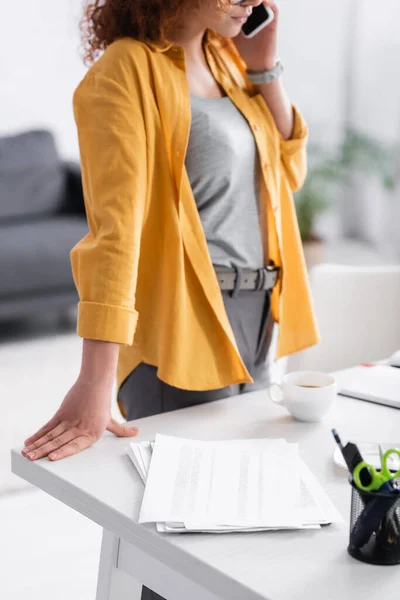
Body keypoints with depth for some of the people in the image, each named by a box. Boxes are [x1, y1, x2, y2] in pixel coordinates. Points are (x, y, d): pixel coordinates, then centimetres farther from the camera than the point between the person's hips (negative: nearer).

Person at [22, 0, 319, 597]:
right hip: (182, 331, -8)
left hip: (255, 322, 8)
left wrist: (266, 69, 2)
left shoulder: (225, 59, 11)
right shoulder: (126, 72, -13)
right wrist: (96, 382, -30)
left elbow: (286, 174, 13)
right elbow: (115, 224, -24)